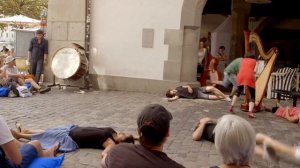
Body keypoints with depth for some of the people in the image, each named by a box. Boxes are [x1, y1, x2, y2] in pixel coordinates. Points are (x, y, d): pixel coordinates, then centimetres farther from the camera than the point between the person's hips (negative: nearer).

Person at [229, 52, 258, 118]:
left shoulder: (243, 60, 29)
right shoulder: (255, 61, 23)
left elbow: (242, 68, 20)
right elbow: (254, 71, 10)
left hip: (240, 75, 3)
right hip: (250, 76, -3)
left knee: (239, 91, 28)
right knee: (253, 95, 6)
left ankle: (231, 106, 20)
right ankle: (250, 112, -12)